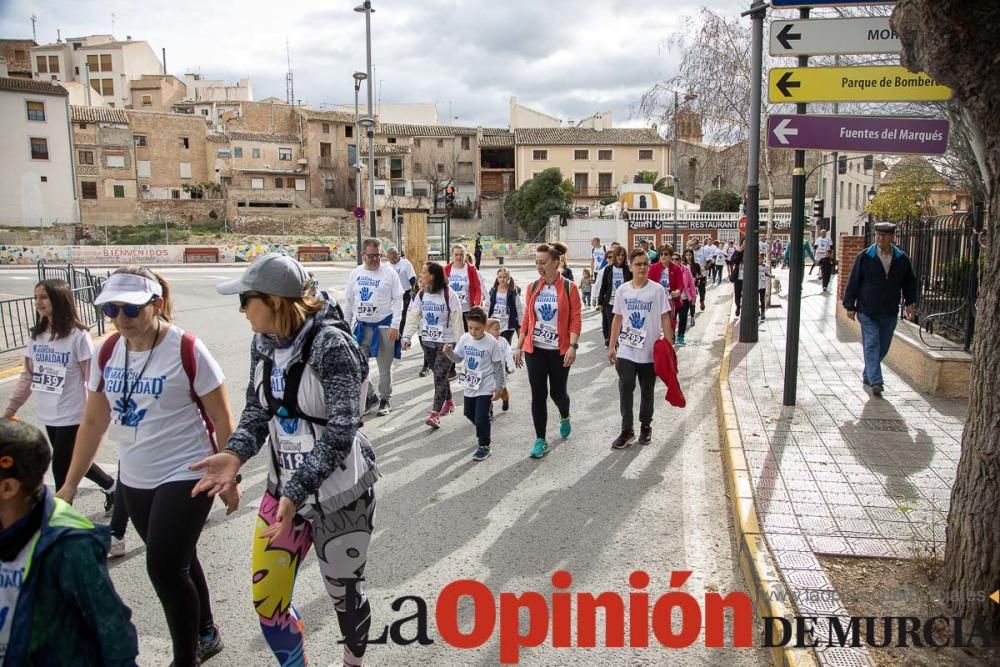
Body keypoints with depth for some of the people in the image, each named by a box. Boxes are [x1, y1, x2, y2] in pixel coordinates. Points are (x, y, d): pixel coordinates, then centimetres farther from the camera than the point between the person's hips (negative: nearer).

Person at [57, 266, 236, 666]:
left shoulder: (187, 350, -17)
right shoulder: (107, 353, 0)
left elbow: (222, 421, -11)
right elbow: (94, 421, 9)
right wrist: (70, 484, 10)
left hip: (186, 476, -6)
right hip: (134, 480, 6)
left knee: (164, 568, -6)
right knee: (176, 562, 19)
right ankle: (205, 635, 41)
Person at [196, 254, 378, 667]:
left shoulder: (330, 345, -23)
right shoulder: (262, 343, -1)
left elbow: (341, 431, -26)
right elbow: (258, 409, 6)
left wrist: (296, 493, -33)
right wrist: (235, 454, -13)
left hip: (340, 492, -6)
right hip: (285, 487, 6)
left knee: (344, 594, 14)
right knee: (267, 602, 11)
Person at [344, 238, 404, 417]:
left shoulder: (389, 273, -6)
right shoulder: (355, 274, 4)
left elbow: (398, 300, -6)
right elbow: (349, 301, 11)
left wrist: (395, 325, -12)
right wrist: (347, 325, 11)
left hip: (384, 326, -3)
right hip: (361, 326, 4)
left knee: (384, 367, 6)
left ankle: (385, 399, 21)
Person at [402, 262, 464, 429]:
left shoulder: (449, 295, -12)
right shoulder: (421, 295, 4)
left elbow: (457, 321, -10)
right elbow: (413, 317, 2)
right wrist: (407, 336, -10)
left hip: (446, 342, -5)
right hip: (428, 341, 6)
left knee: (440, 376, -10)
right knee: (438, 374, 16)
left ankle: (435, 413, -11)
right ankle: (448, 402, 36)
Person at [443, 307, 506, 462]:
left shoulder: (491, 343, -18)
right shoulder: (465, 338, -5)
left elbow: (499, 366, -12)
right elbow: (458, 358, 6)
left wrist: (498, 388, -10)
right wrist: (449, 352, -16)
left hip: (486, 387, -6)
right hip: (469, 385, 6)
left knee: (481, 418, -5)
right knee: (469, 413, 21)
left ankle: (484, 446, 15)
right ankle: (482, 434, 47)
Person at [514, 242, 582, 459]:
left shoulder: (569, 288, -6)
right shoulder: (532, 288, 4)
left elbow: (575, 320, -8)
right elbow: (526, 319, 8)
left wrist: (572, 346, -17)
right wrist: (518, 346, 6)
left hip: (559, 350, -2)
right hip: (535, 349, 2)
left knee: (557, 392, 10)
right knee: (538, 394, 0)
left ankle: (565, 418, 44)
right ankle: (540, 440, 9)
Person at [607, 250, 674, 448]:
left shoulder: (657, 290, -6)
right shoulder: (623, 290, 1)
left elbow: (665, 319, -4)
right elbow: (617, 319, 8)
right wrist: (611, 346, 8)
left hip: (650, 351, -1)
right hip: (626, 350, 1)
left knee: (647, 391, 12)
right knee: (625, 389, -5)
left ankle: (645, 427, 29)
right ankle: (627, 430, 5)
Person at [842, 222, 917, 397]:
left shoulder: (902, 259, 4)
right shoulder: (864, 257, -4)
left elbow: (909, 282, 15)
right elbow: (853, 282, -2)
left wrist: (910, 302, 6)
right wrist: (850, 305, -4)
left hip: (890, 313, 4)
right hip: (867, 312, -3)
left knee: (882, 347, 11)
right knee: (872, 346, -8)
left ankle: (868, 375, 28)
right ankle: (876, 382, -12)